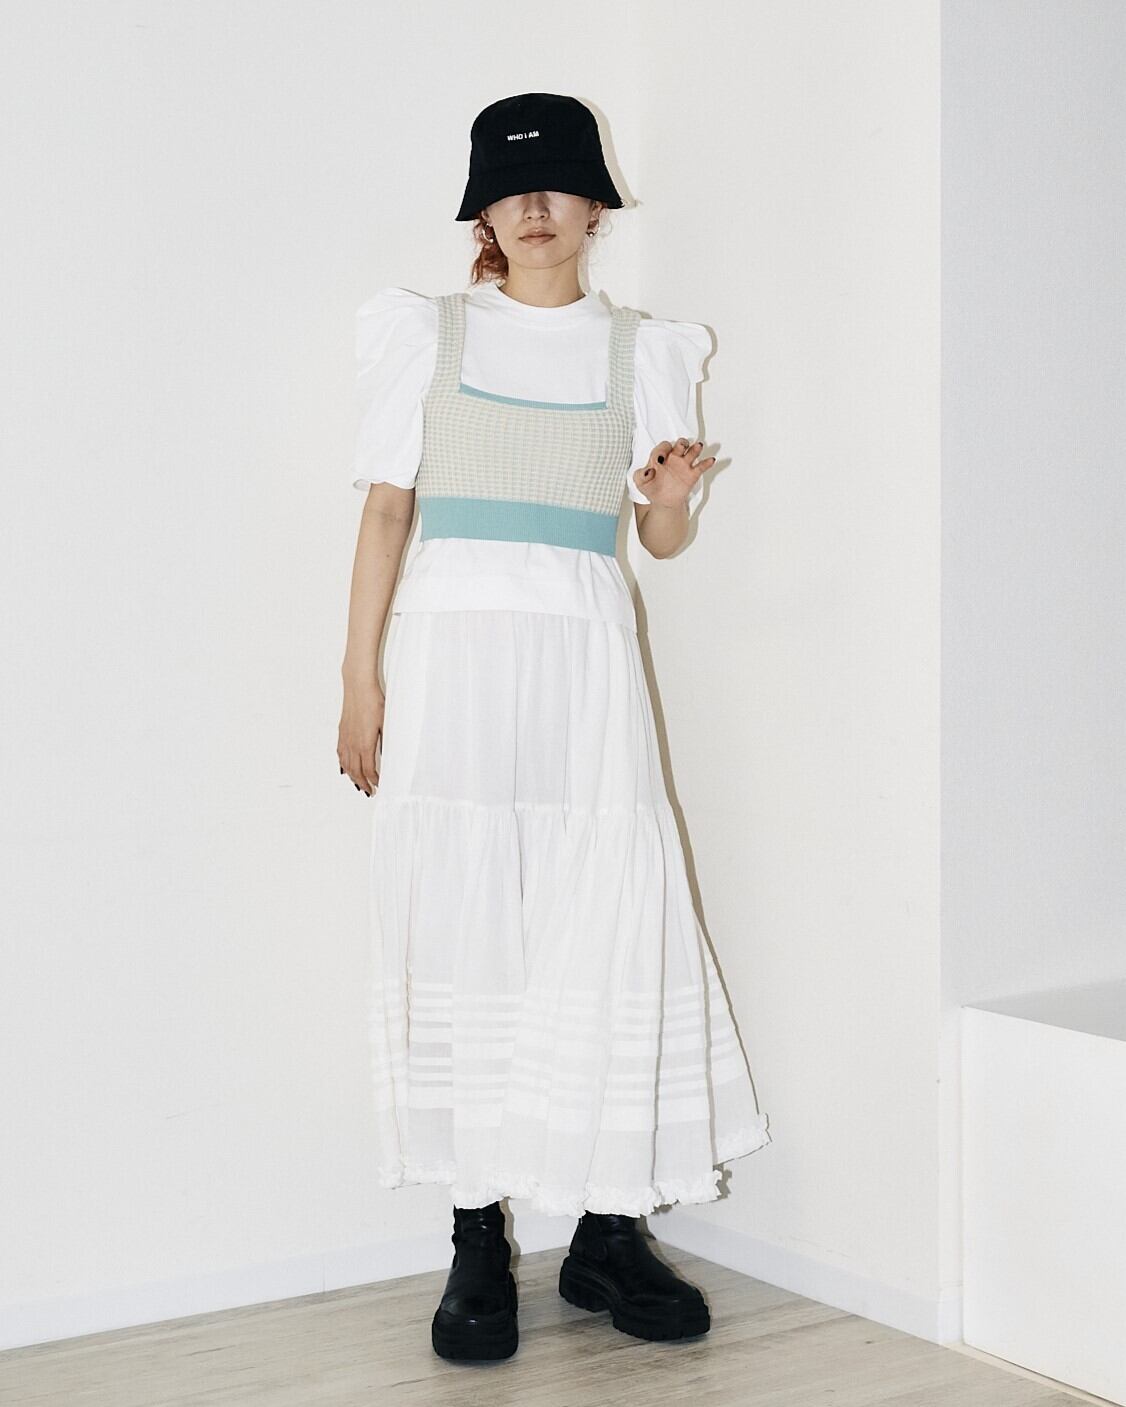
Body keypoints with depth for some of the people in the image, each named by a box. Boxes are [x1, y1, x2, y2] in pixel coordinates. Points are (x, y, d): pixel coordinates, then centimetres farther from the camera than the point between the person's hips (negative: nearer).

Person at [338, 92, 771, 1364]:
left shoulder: (641, 349, 13)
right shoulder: (427, 332, 10)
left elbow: (661, 540, 12)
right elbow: (386, 508, 6)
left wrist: (671, 491, -12)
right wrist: (360, 680, -1)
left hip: (584, 657, 1)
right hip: (452, 650, -1)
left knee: (618, 925, -5)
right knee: (457, 930, -2)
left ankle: (608, 1231, 9)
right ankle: (477, 1243, 7)